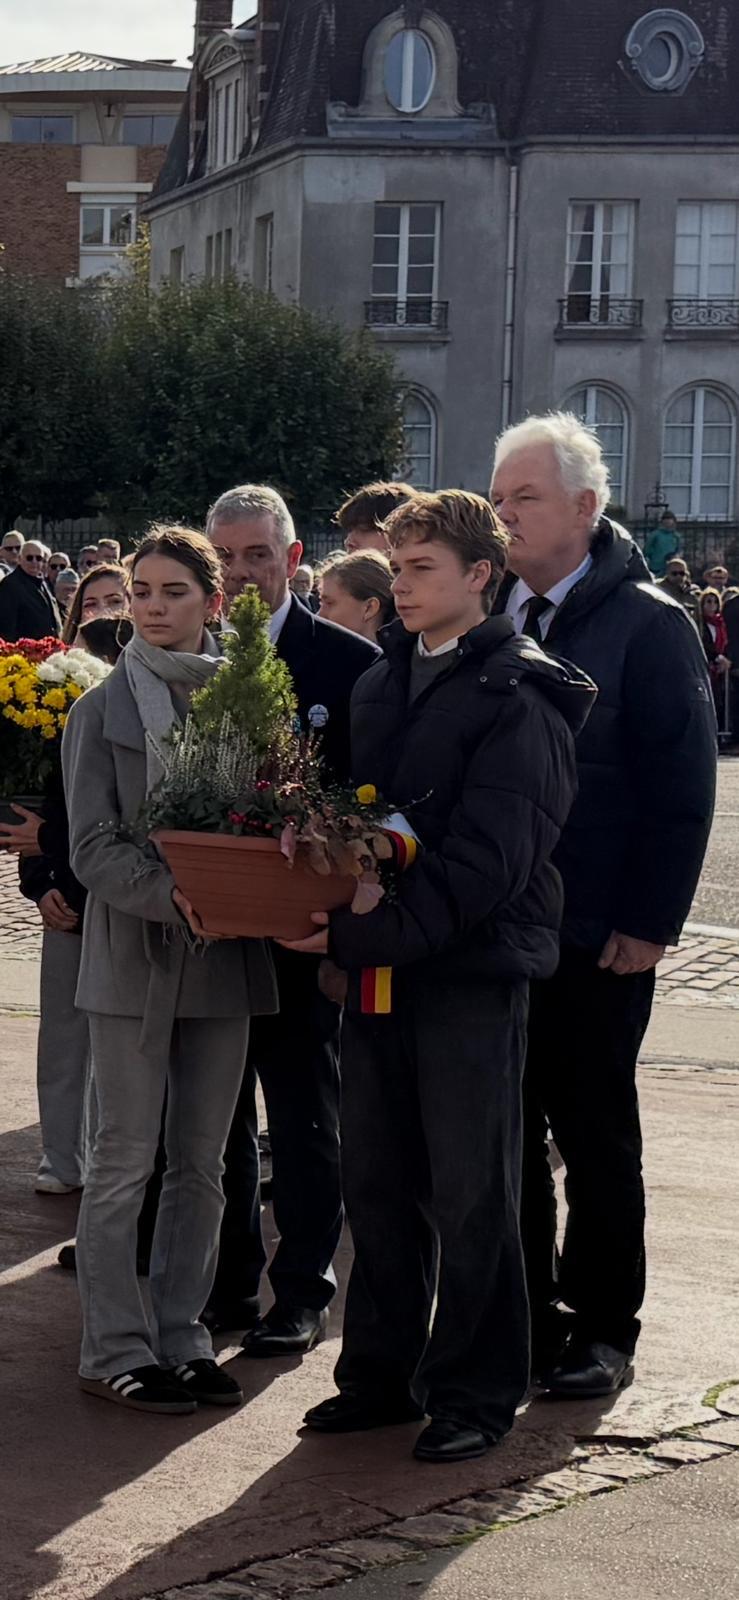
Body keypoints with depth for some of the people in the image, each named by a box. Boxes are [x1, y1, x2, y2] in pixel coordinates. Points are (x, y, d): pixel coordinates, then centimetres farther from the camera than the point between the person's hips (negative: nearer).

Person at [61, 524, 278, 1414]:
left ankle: (181, 1337, 19)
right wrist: (174, 896, -23)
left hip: (226, 959, 3)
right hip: (134, 958, -3)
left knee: (201, 1164, 9)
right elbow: (93, 848, -8)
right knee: (125, 1163, 0)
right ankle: (115, 1349, 7)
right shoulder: (105, 709, -1)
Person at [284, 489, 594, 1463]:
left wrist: (364, 934, -22)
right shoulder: (381, 685, 13)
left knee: (470, 1191, 2)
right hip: (378, 968, 7)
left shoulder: (516, 697, -10)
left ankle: (475, 1391, 13)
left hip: (473, 970, -7)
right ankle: (383, 1373, 24)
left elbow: (487, 859, -18)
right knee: (378, 1184, 12)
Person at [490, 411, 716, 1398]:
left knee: (596, 1133, 6)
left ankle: (604, 1328, 17)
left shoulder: (649, 626, -7)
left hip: (598, 940, -5)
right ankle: (520, 1318, 20)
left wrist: (647, 924, -14)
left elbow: (681, 792, -10)